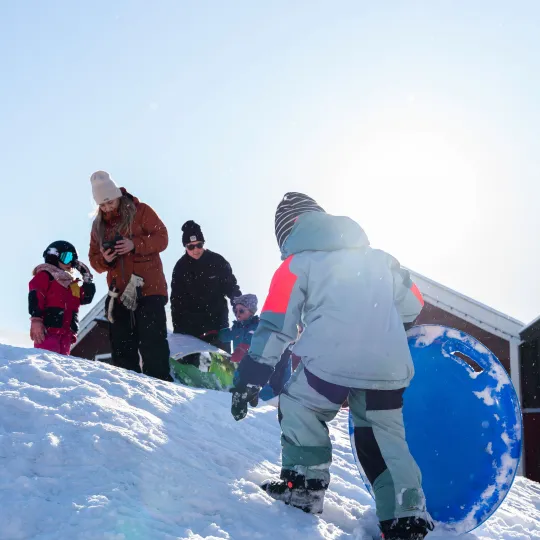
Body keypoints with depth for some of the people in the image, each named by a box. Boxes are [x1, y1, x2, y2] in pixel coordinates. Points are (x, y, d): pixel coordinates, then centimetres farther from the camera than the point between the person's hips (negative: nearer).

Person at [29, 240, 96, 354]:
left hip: (66, 333, 8)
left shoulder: (72, 283, 27)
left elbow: (86, 298, 22)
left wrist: (87, 278, 17)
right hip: (48, 329, -7)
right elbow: (35, 298, -9)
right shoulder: (44, 276, 4)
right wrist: (36, 319, -21)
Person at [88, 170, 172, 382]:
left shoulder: (141, 211, 2)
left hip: (148, 289, -5)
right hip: (120, 293, 5)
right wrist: (104, 259, -9)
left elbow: (162, 238, -5)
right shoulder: (99, 225, 14)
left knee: (152, 342, -10)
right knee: (122, 348, 5)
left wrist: (135, 245, -19)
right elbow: (94, 260, 14)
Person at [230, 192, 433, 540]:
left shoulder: (298, 264, 10)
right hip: (390, 369, 4)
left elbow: (275, 326, 3)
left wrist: (250, 378, 4)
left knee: (297, 408, 21)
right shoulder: (378, 258, 22)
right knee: (386, 438, 18)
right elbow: (413, 305, 28)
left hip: (332, 364, -4)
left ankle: (304, 485, 15)